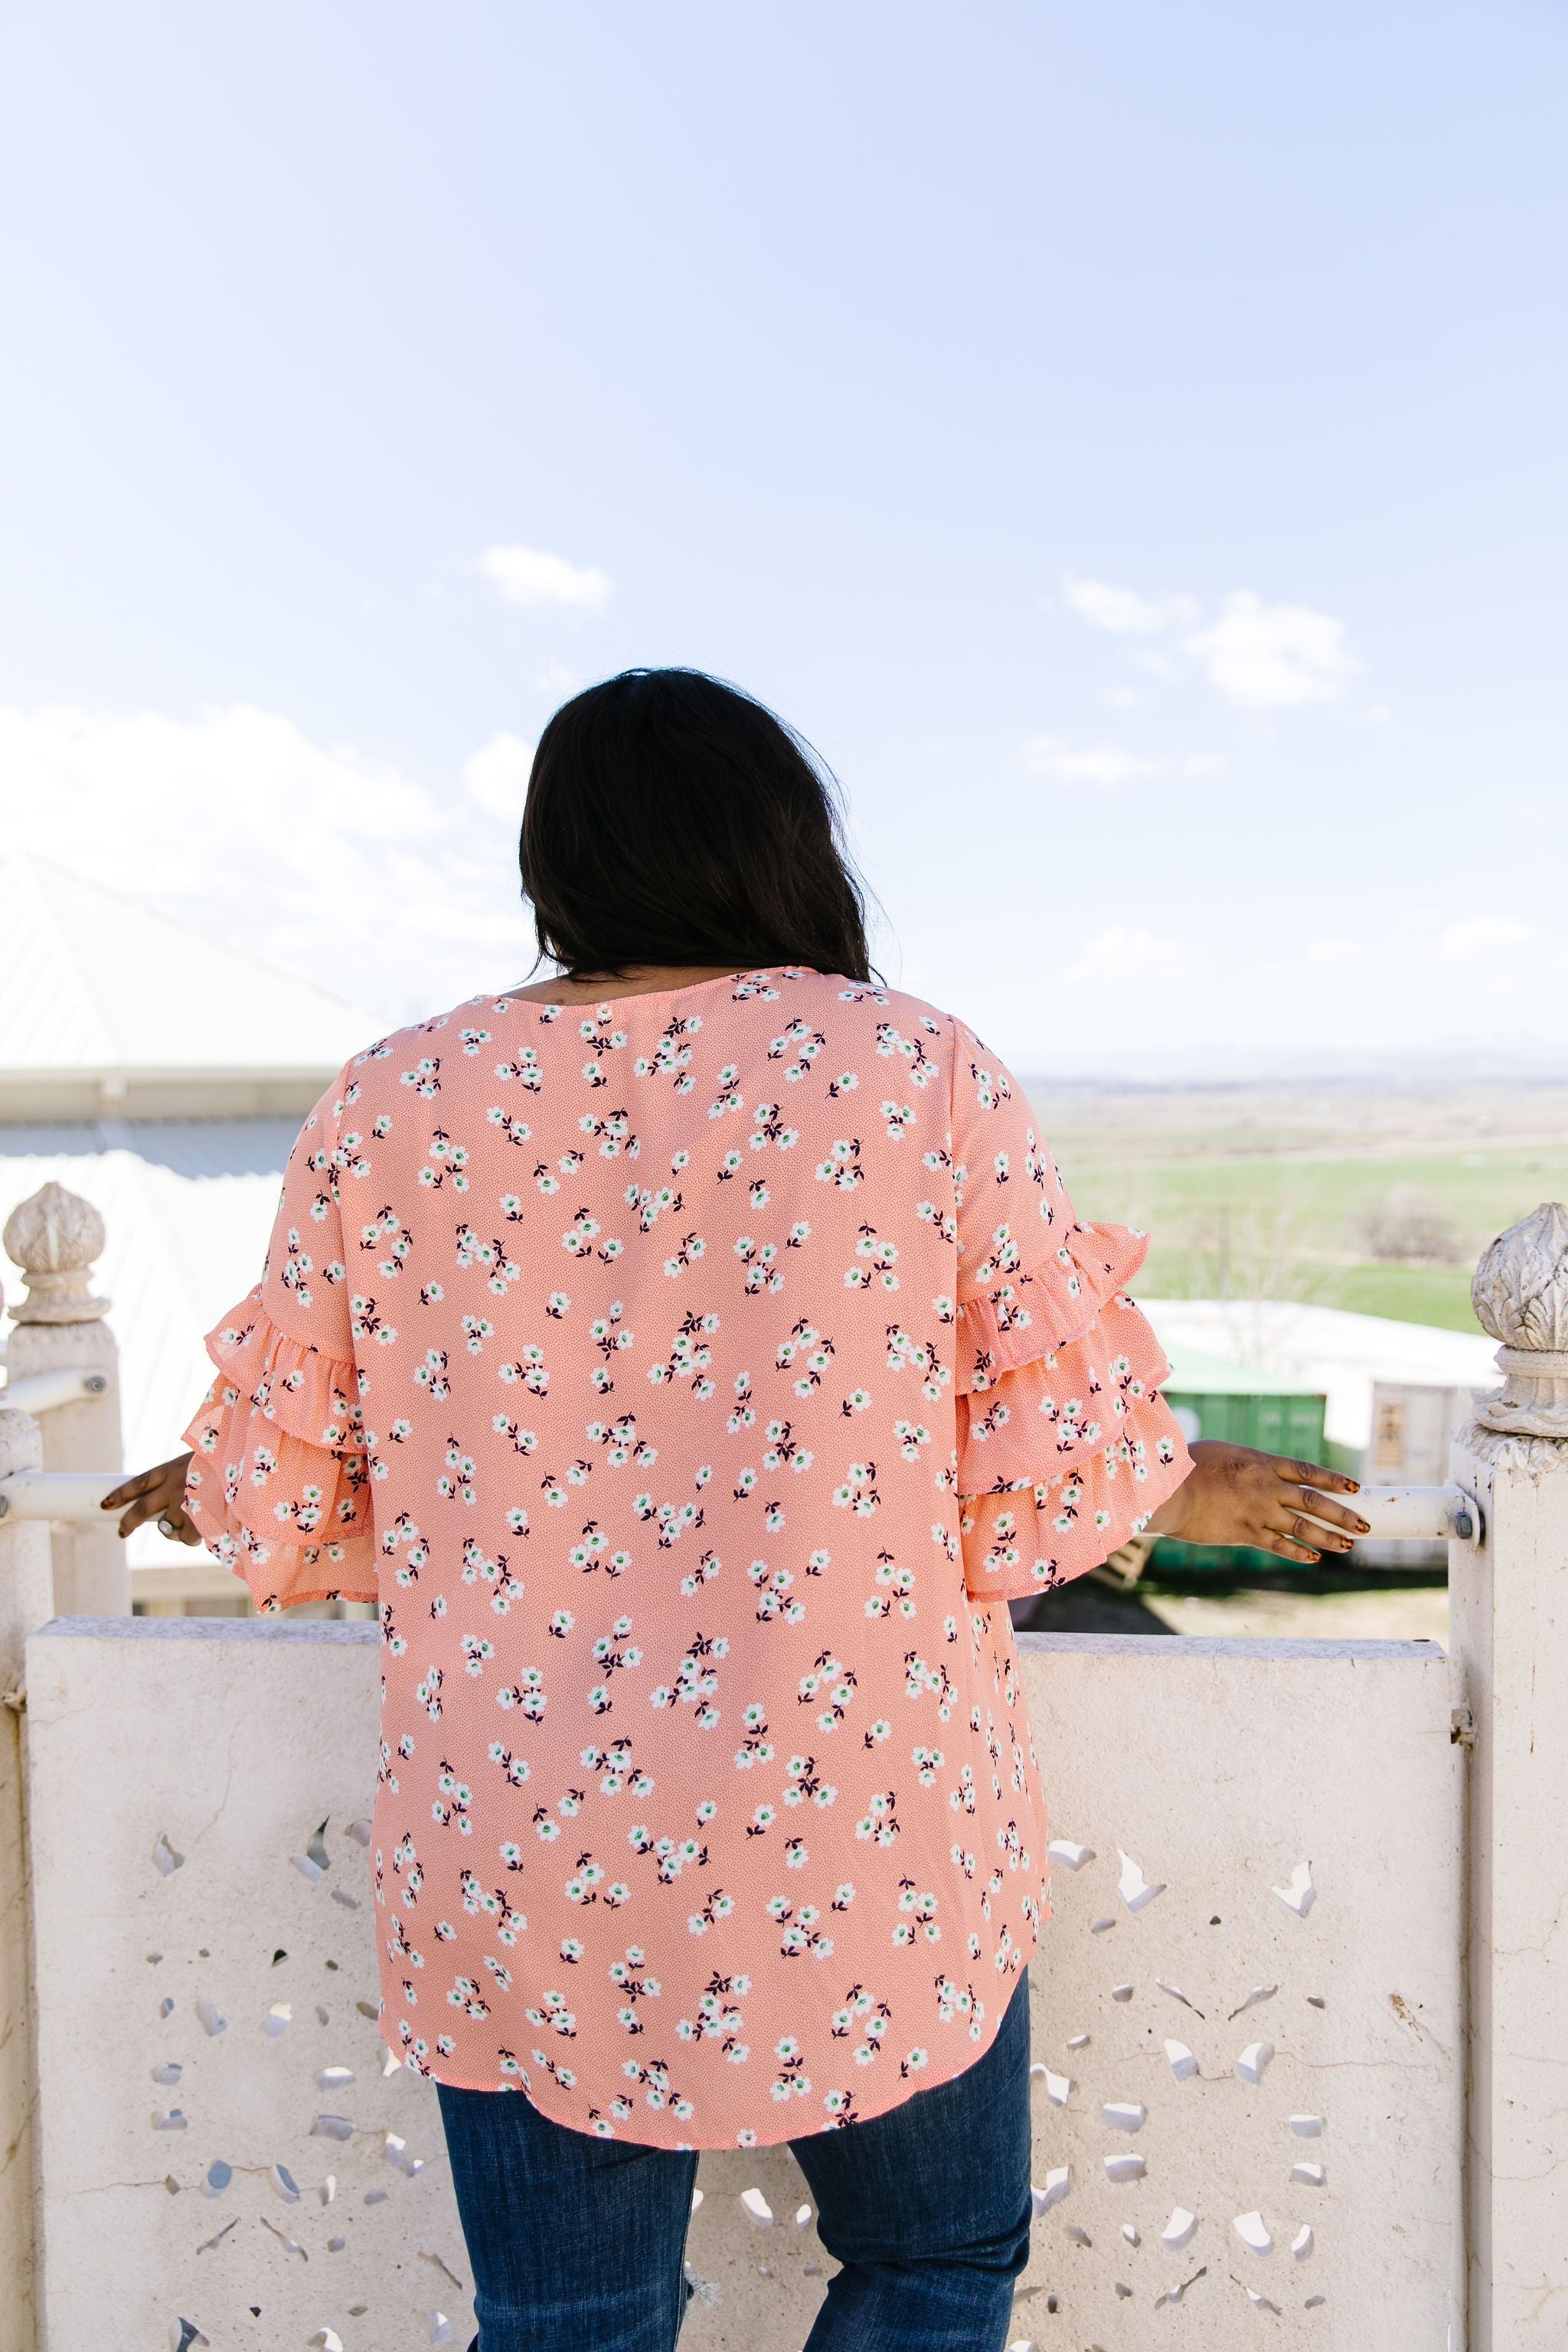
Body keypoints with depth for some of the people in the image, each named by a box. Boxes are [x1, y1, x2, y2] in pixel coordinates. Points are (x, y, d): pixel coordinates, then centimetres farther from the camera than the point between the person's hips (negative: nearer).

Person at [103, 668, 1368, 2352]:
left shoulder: (385, 1105, -2)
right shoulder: (921, 1072, -7)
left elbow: (282, 1504, 2)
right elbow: (1055, 1473, -9)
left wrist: (204, 1490, 25)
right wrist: (1191, 1490, 12)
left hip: (511, 1878, 2)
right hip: (864, 1851, -1)